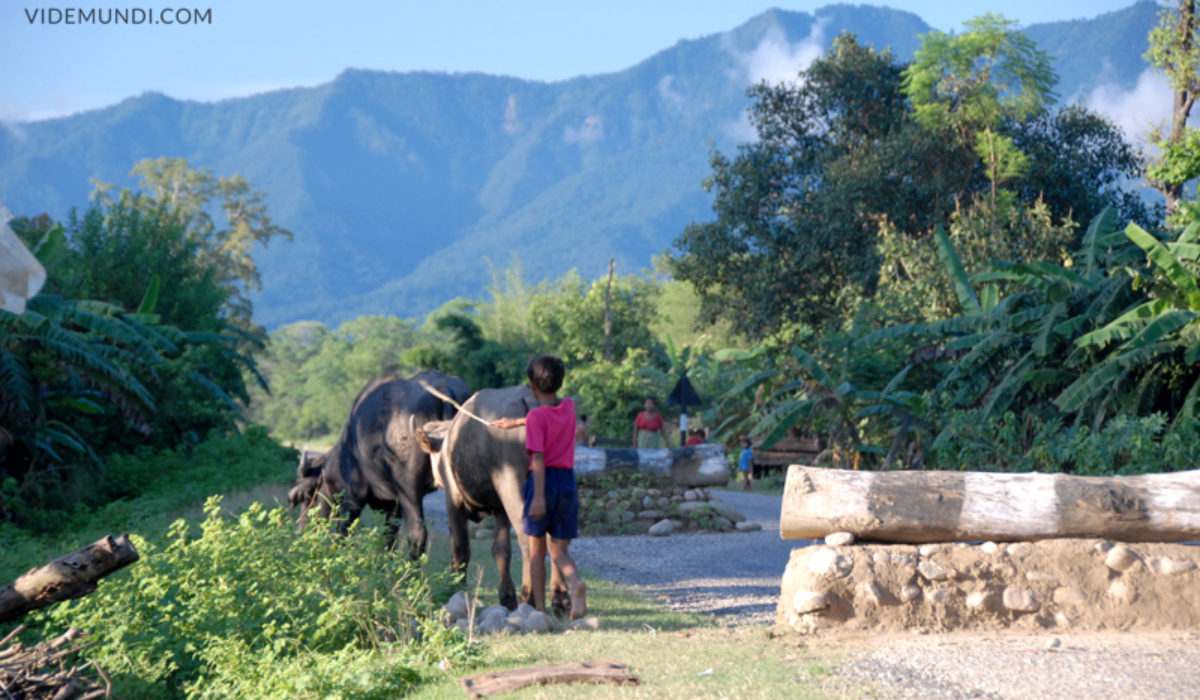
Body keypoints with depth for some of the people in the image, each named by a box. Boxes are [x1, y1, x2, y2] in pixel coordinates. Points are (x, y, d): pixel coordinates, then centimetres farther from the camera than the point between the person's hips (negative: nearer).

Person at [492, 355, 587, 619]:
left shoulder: (537, 416, -10)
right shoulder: (569, 407, 7)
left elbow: (538, 457, -18)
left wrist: (539, 496, -21)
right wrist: (515, 422, 42)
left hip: (544, 481, -4)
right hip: (568, 481, 4)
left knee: (537, 550, 9)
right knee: (559, 550, 7)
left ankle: (540, 608, 9)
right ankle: (576, 582, -25)